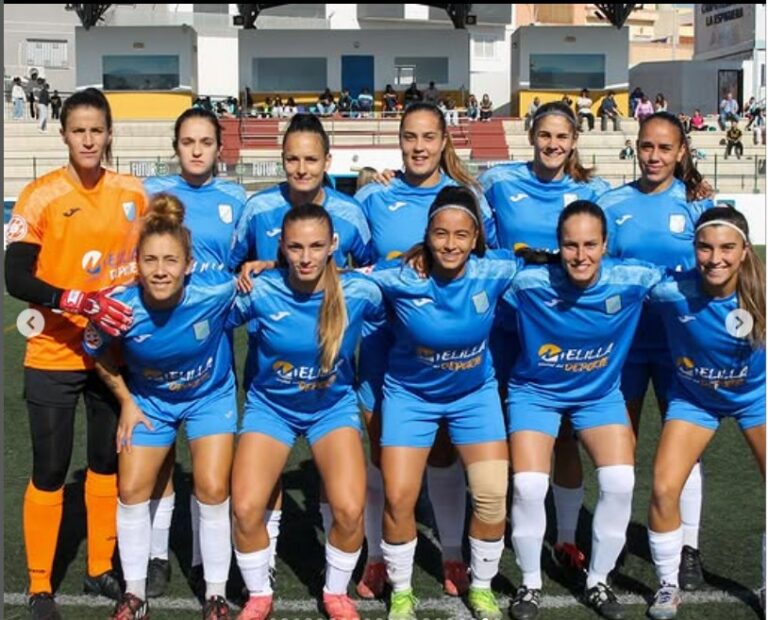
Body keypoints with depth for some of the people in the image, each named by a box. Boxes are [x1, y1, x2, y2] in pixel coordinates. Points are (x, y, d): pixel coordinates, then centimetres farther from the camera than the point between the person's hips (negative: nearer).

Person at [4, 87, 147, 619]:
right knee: (50, 473, 2)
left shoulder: (133, 193, 1)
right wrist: (80, 302, -30)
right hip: (54, 356, -4)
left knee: (109, 463, 14)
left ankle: (101, 570, 29)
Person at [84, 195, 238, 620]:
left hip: (210, 395, -1)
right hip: (149, 399, 1)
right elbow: (97, 354, -7)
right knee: (132, 492, 3)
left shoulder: (216, 291, -34)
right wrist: (126, 403, -3)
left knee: (213, 492, -7)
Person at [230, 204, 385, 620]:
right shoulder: (260, 291, -18)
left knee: (350, 510, -19)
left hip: (334, 407, 0)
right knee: (245, 509, -16)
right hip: (270, 406, 0)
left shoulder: (359, 291, -18)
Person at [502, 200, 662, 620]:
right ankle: (531, 584, 9)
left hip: (600, 393, 2)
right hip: (536, 392, -2)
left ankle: (598, 583, 11)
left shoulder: (632, 281, -20)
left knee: (620, 482, -15)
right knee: (528, 485, -18)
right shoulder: (529, 284, -26)